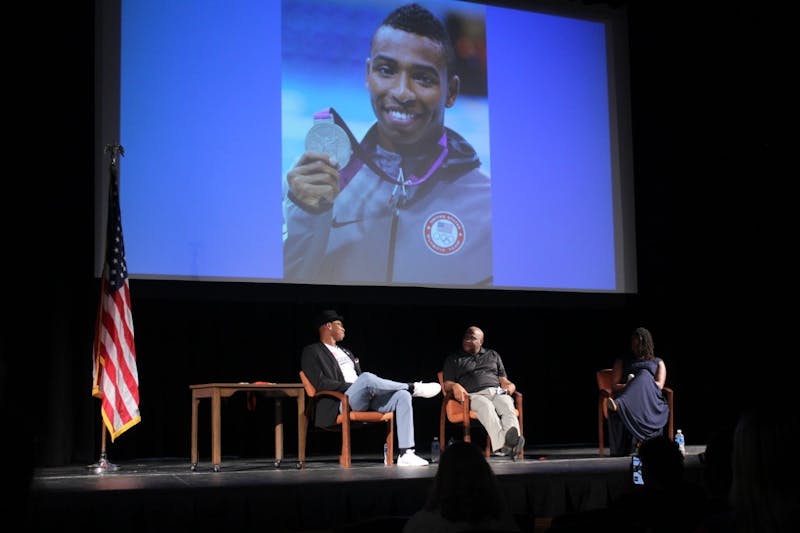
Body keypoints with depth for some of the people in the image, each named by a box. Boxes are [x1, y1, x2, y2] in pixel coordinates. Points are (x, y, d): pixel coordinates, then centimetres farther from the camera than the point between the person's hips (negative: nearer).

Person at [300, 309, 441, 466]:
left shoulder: (346, 352, 29)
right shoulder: (312, 352, 5)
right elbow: (320, 383, -10)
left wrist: (370, 388, 1)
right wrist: (352, 386, -15)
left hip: (366, 400, 7)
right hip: (340, 403, -7)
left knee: (402, 395, -17)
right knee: (367, 378, -36)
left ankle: (406, 454, -24)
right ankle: (413, 387, -15)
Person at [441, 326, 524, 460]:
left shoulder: (493, 355, 31)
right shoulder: (454, 359, 23)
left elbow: (502, 378, 26)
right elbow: (447, 384, 14)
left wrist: (509, 385, 1)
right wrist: (455, 386, -10)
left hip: (498, 392, 3)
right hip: (475, 395, -2)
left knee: (508, 408, -34)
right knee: (486, 406, -39)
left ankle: (514, 441, -61)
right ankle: (501, 443, -63)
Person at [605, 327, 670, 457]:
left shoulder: (658, 362, 26)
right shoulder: (622, 361, 26)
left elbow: (659, 385, 7)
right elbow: (615, 385, 12)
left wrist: (640, 383, -5)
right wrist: (630, 386, -8)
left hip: (652, 400, -1)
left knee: (644, 374, -34)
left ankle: (618, 404, -65)